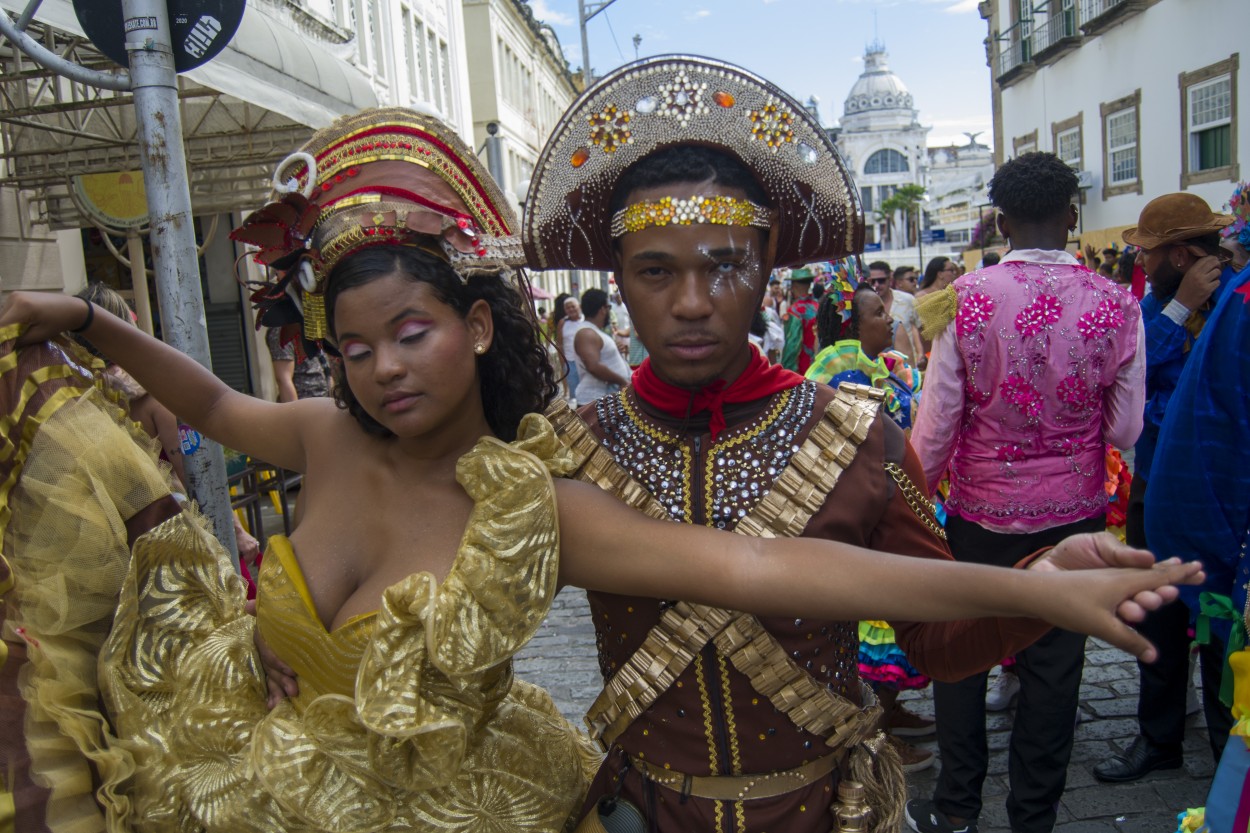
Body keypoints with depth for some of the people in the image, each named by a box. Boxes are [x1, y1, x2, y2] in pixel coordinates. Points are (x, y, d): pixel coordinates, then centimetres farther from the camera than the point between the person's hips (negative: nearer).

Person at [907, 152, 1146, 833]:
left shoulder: (967, 299, -13)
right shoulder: (1116, 306, -8)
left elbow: (936, 424, -11)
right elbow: (1125, 430, -2)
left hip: (981, 506, -1)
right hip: (1073, 510, 2)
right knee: (1054, 661, 13)